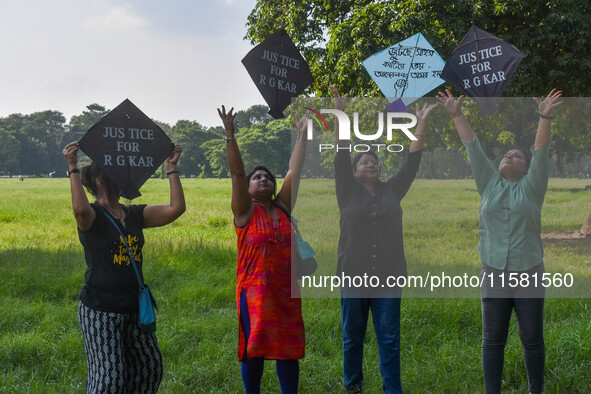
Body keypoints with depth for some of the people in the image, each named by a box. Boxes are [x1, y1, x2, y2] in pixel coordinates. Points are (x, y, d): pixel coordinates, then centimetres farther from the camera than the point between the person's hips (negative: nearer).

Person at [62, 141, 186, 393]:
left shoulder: (135, 215, 8)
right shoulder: (92, 215, -10)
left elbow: (176, 208, -1)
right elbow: (80, 208, -36)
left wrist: (172, 168, 1)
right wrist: (72, 169, -32)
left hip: (134, 307, 7)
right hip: (101, 310, -7)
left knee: (150, 366, 11)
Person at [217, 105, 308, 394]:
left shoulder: (283, 207, 9)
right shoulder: (245, 211, 0)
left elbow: (295, 170, 8)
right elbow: (236, 173, -11)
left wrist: (302, 134, 6)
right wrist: (230, 135, -20)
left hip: (287, 291, 4)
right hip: (255, 291, -4)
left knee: (289, 348, 8)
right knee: (254, 349, 2)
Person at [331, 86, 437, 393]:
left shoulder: (392, 191, 9)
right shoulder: (348, 193, 3)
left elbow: (412, 161, 6)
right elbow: (341, 155, -6)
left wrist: (421, 125, 0)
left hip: (388, 276, 1)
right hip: (353, 275, -1)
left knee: (389, 338, 3)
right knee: (352, 336, 9)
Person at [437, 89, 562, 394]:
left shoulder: (531, 187, 3)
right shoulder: (489, 184, 9)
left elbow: (541, 153, -11)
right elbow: (473, 146, 4)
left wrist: (545, 118, -24)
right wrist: (457, 115, -2)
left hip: (528, 275, -2)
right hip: (493, 275, 2)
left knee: (532, 340, 5)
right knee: (493, 340, 6)